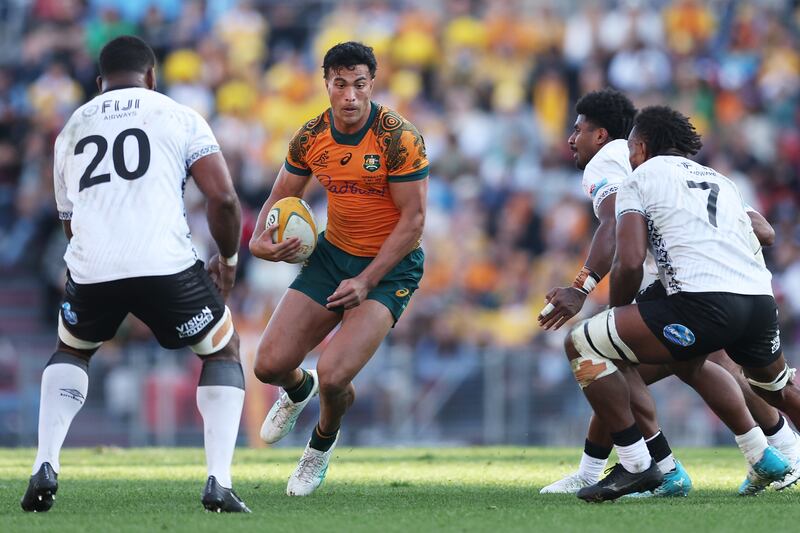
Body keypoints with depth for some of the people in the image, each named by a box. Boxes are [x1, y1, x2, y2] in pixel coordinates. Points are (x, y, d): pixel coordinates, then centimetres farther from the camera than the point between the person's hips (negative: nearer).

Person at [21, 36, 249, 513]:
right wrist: (229, 259, 18)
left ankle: (46, 466, 15)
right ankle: (219, 483, 7)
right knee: (223, 352, 22)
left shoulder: (71, 131, 25)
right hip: (165, 262, -3)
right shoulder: (178, 117, 13)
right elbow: (223, 197, 2)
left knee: (72, 351, 34)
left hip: (90, 268, 3)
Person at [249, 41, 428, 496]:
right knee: (270, 365, -4)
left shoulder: (398, 137, -20)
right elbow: (281, 198, 10)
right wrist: (260, 241, -12)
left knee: (334, 376, -21)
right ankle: (298, 390, 37)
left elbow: (413, 219, -17)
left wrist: (366, 281, -22)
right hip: (332, 253, 5)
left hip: (389, 266, -5)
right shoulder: (311, 137, -4)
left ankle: (324, 441, 16)